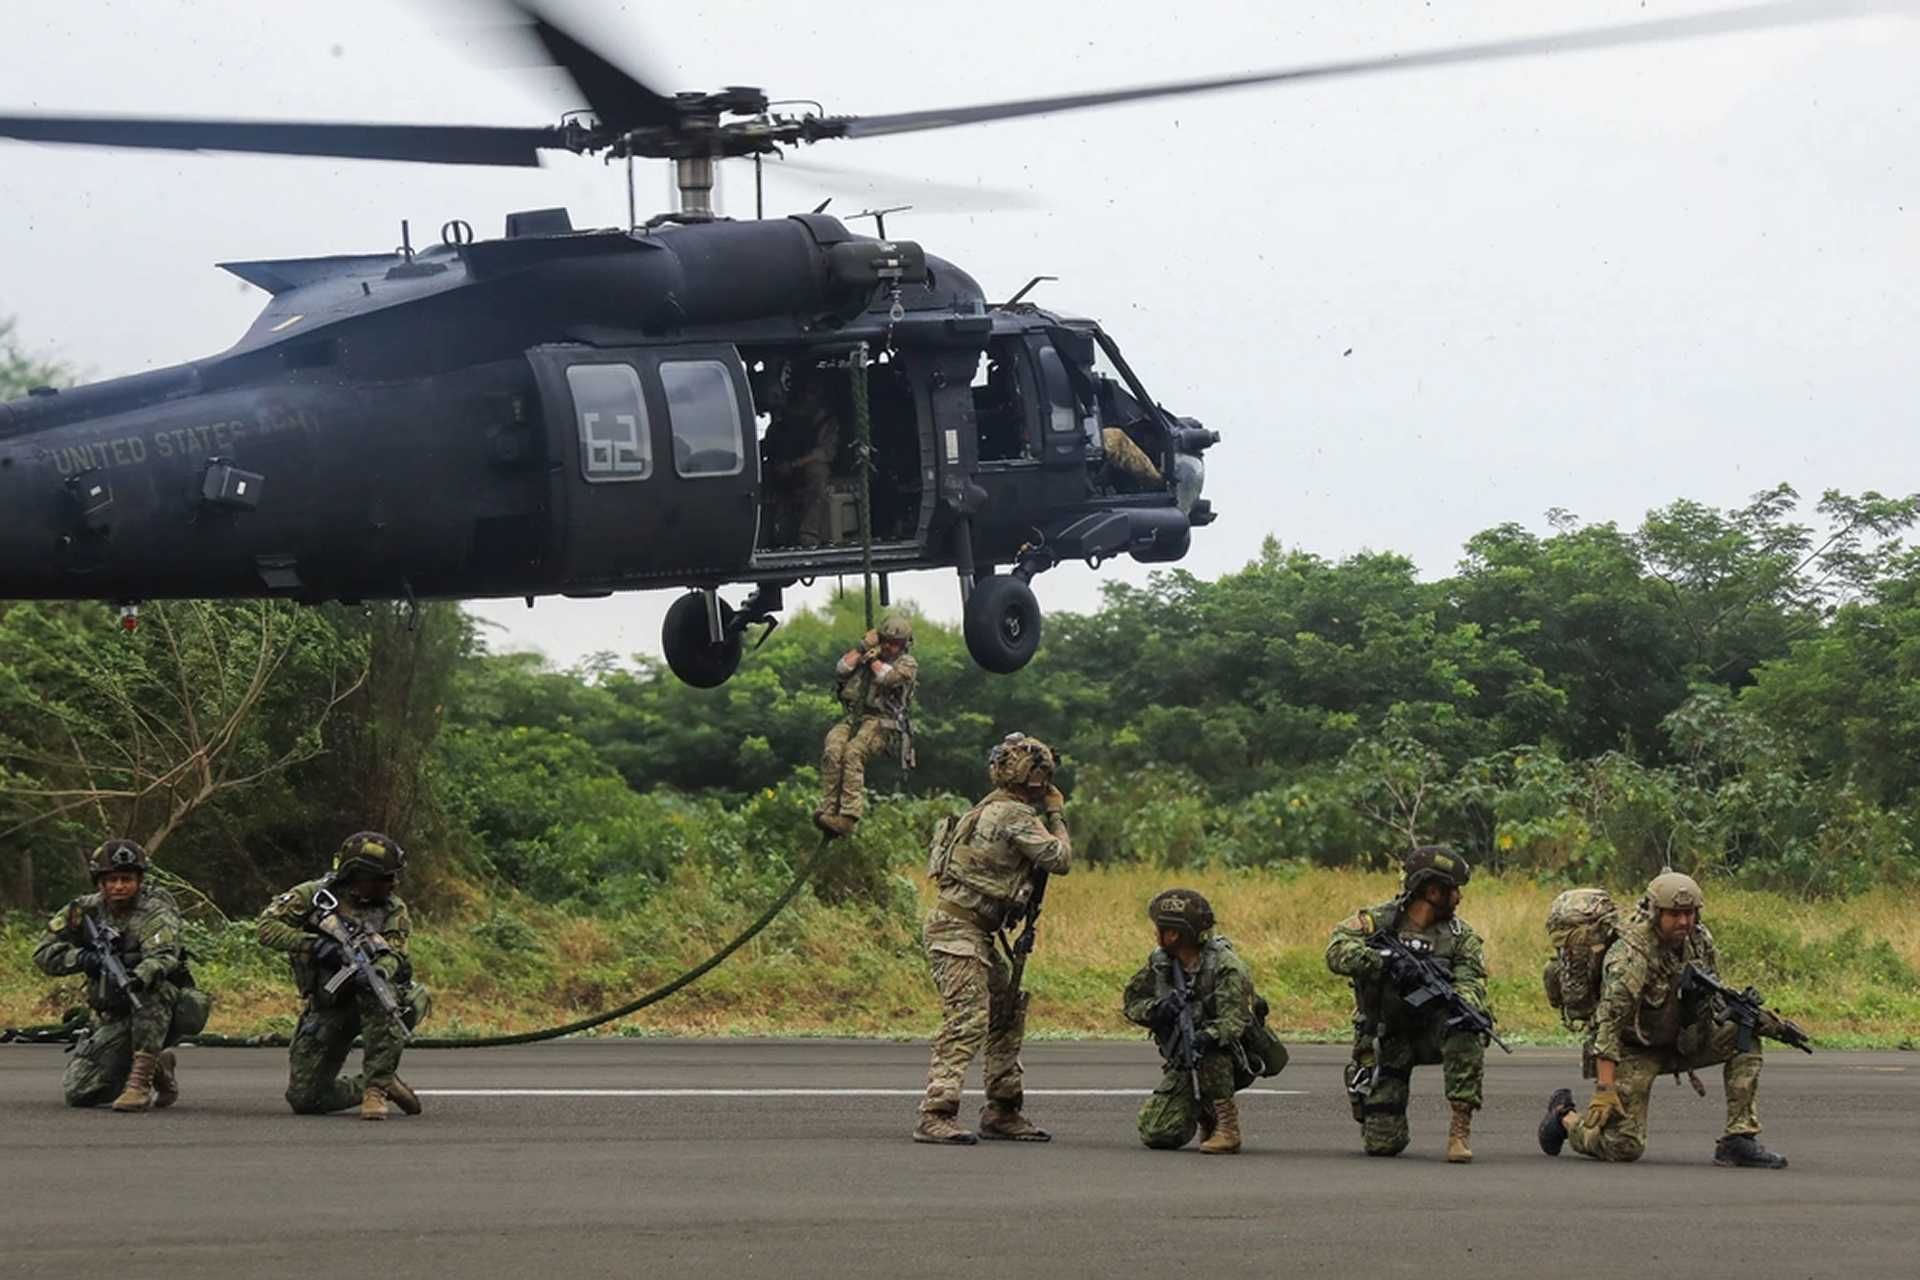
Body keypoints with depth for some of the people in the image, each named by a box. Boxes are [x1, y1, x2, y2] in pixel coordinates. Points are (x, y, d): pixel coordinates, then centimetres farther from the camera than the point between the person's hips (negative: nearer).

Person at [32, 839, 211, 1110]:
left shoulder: (154, 911, -14)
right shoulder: (86, 911, 0)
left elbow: (162, 956, -33)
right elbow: (43, 955, -2)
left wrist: (136, 979, -55)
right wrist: (84, 958, -21)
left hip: (165, 1013, -5)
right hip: (114, 1017, 5)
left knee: (154, 986, -38)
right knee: (78, 1092, -8)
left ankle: (141, 1079, -31)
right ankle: (159, 1067, 17)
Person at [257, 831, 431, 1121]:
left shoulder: (392, 910, -3)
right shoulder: (313, 896, -5)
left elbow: (392, 955, -17)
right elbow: (268, 928, -13)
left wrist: (380, 970, -42)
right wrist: (314, 944, -29)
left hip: (369, 998, -1)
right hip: (326, 1007, 1)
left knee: (380, 994, -39)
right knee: (303, 1099, -6)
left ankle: (377, 1086, -27)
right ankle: (372, 1085, 20)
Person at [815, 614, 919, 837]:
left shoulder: (907, 664, 10)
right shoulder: (867, 656, 24)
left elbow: (888, 678, -10)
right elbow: (841, 670, 9)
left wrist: (872, 659, 4)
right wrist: (863, 646, 5)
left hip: (882, 721, -4)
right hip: (853, 718, 4)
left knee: (853, 752, -33)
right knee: (832, 750, -29)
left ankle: (848, 817, -41)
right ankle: (828, 810, -34)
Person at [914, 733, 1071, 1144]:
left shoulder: (995, 808, 16)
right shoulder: (1014, 816, -15)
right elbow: (1060, 859, -12)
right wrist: (1055, 814, 2)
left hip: (975, 931, 10)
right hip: (957, 929, -10)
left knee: (1008, 1013, 16)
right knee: (967, 1020, -18)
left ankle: (1002, 1112, 22)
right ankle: (936, 1117, -24)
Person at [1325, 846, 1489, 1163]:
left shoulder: (1460, 935, -1)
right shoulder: (1378, 921, -8)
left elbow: (1471, 982, -15)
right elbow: (1338, 951, -23)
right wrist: (1380, 960, -40)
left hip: (1434, 1030, 1)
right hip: (1386, 1039, -1)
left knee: (1465, 1034, -35)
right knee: (1382, 1143, -7)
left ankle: (1460, 1129, -27)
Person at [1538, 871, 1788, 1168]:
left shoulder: (1700, 939, -6)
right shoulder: (1630, 956, -28)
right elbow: (1609, 1024, -31)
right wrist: (1604, 1089, -36)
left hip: (1683, 1040, 7)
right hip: (1635, 1049, -7)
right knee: (1625, 1147, -14)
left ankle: (1739, 1139, -13)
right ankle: (1565, 1116, 18)